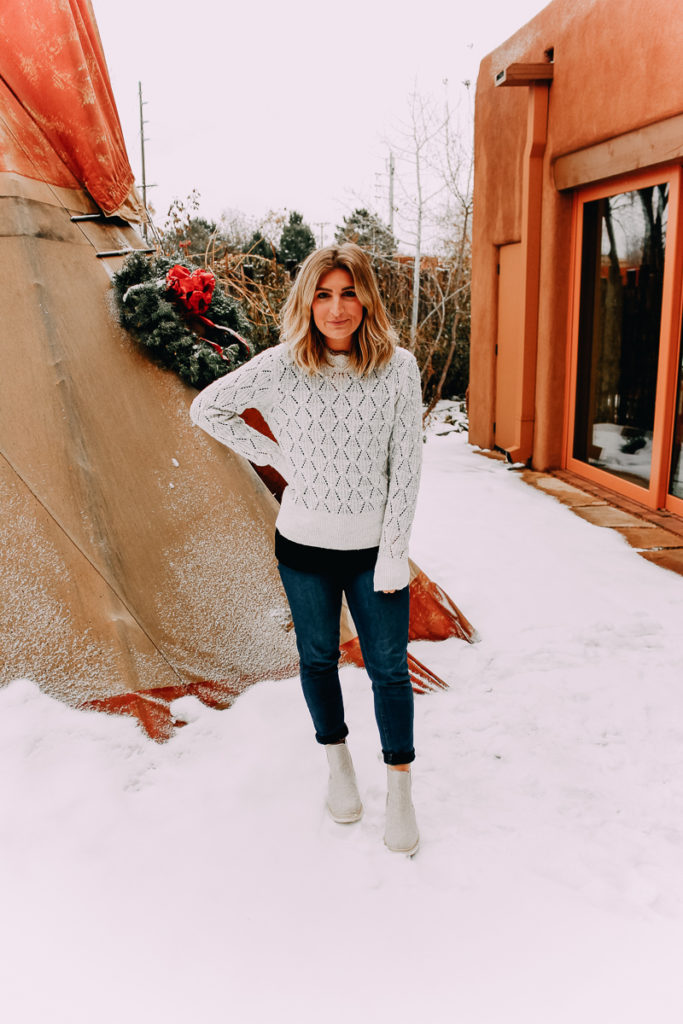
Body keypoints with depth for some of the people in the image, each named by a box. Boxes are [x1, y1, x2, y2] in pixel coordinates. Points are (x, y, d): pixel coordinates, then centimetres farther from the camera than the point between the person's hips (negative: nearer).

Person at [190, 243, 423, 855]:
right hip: (304, 545, 1)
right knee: (318, 659, 17)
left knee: (389, 668, 6)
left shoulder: (399, 368, -10)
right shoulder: (281, 367, -9)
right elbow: (206, 408, 4)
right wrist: (273, 457, -2)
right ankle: (338, 762, 41)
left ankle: (400, 788, 27)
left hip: (374, 545, -1)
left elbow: (406, 467, -8)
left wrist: (394, 554, -10)